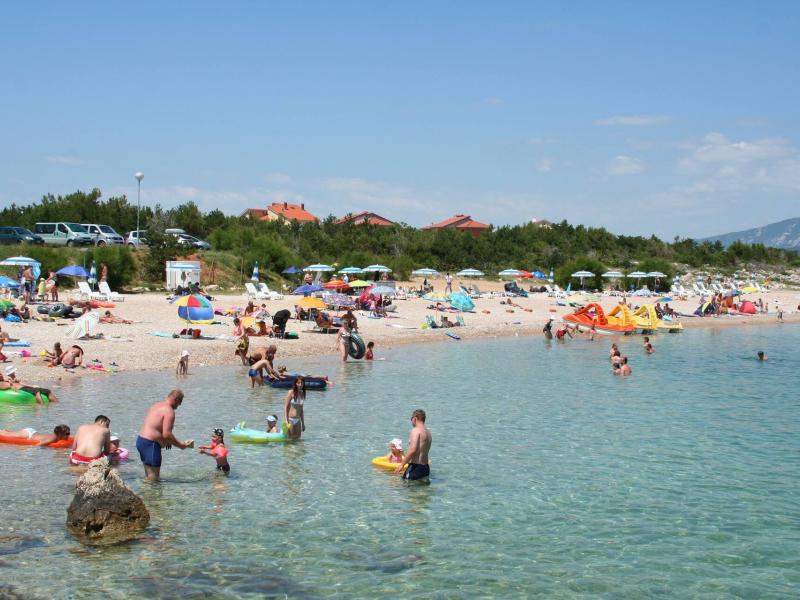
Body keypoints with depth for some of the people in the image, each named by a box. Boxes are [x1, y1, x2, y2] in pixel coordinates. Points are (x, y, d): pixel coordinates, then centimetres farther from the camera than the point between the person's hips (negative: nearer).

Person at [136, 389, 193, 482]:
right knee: (154, 478, -5)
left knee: (148, 477, 18)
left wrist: (166, 441, 19)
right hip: (150, 444, -10)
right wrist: (180, 445, -9)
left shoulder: (157, 405, 15)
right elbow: (166, 434, -21)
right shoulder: (169, 411, -14)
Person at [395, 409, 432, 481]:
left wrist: (402, 464, -17)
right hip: (426, 467, 9)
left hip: (416, 467, -9)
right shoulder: (428, 432, 16)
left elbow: (413, 450, -22)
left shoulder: (416, 430, -11)